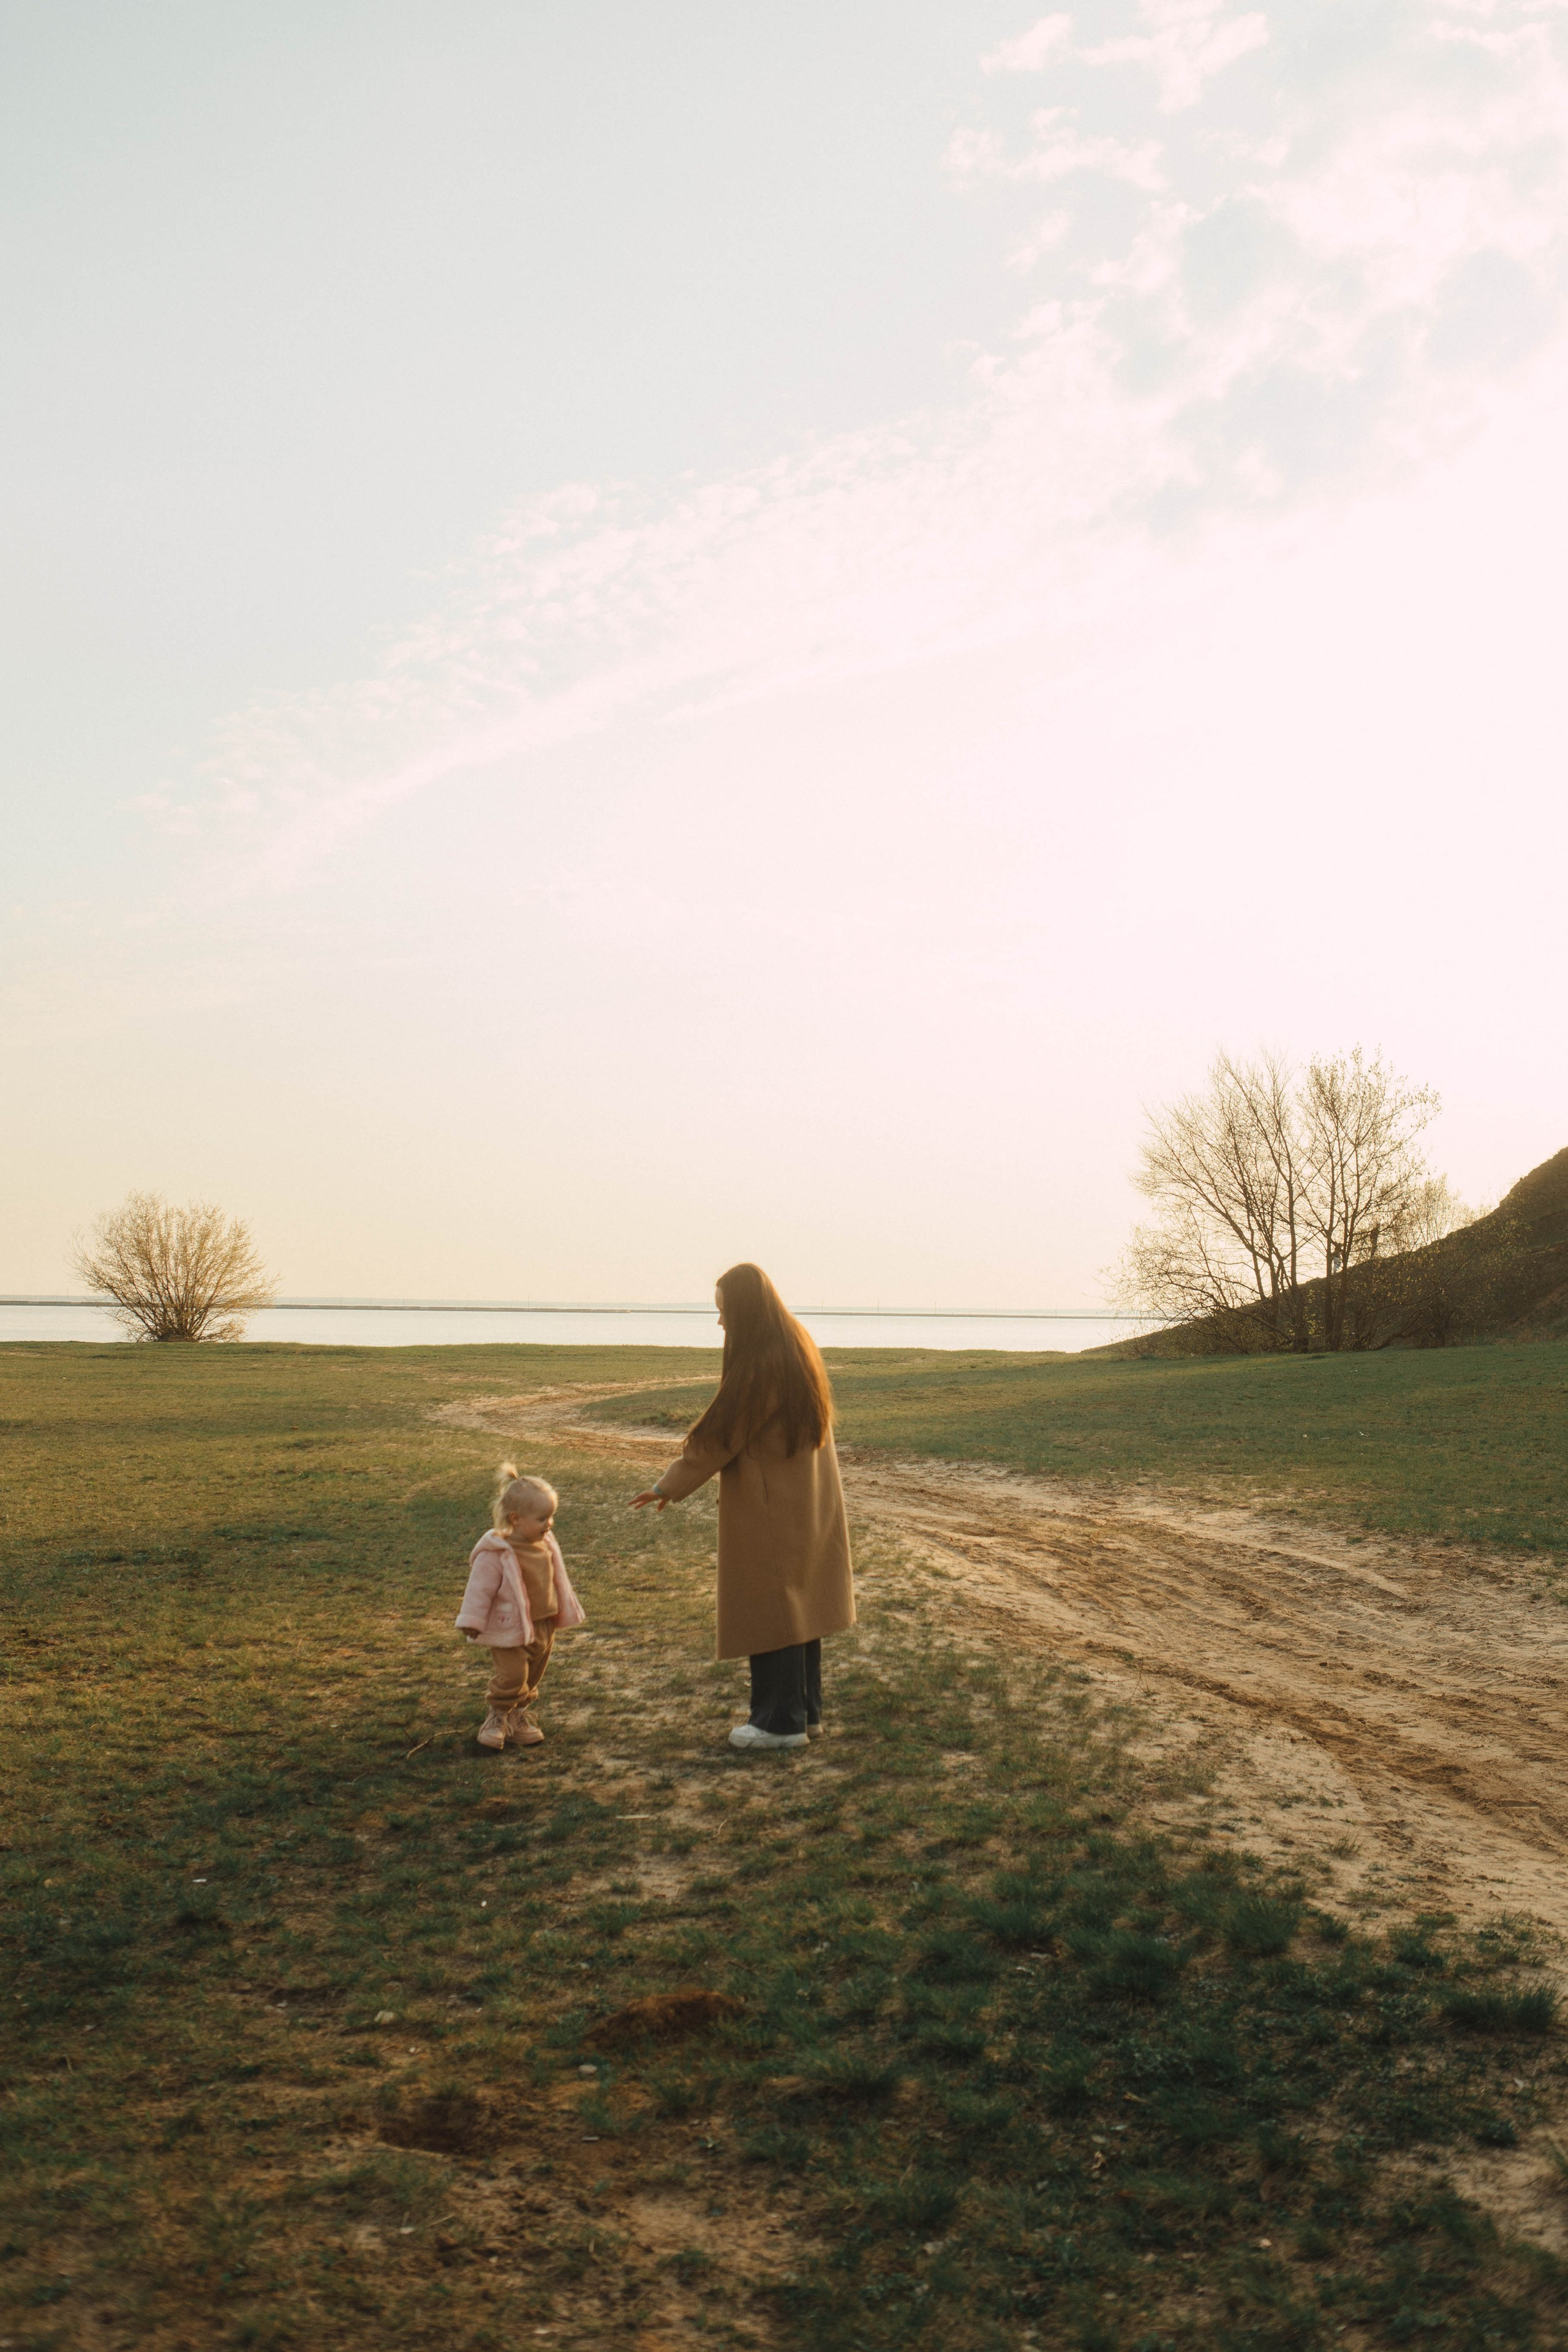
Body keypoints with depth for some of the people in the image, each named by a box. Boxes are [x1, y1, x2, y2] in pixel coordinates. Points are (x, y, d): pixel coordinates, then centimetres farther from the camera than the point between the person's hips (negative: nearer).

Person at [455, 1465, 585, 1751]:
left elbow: (558, 1581, 16)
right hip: (510, 1630, -7)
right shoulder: (495, 1554, -21)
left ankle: (519, 1717, 34)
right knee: (511, 1676, -9)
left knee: (532, 1679, 17)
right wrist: (472, 1623, -18)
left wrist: (567, 1611, 24)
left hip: (543, 1627, 7)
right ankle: (497, 1719, 14)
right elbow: (480, 1589, -18)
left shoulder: (545, 1545, 3)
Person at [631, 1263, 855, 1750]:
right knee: (797, 1602, 15)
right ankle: (806, 1711, 23)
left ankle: (782, 1722, 10)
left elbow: (721, 1432, -17)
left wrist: (669, 1484, -7)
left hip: (769, 1509, -9)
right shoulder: (799, 1348, 5)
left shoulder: (760, 1366, -24)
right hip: (807, 1501, 9)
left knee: (766, 1609, 2)